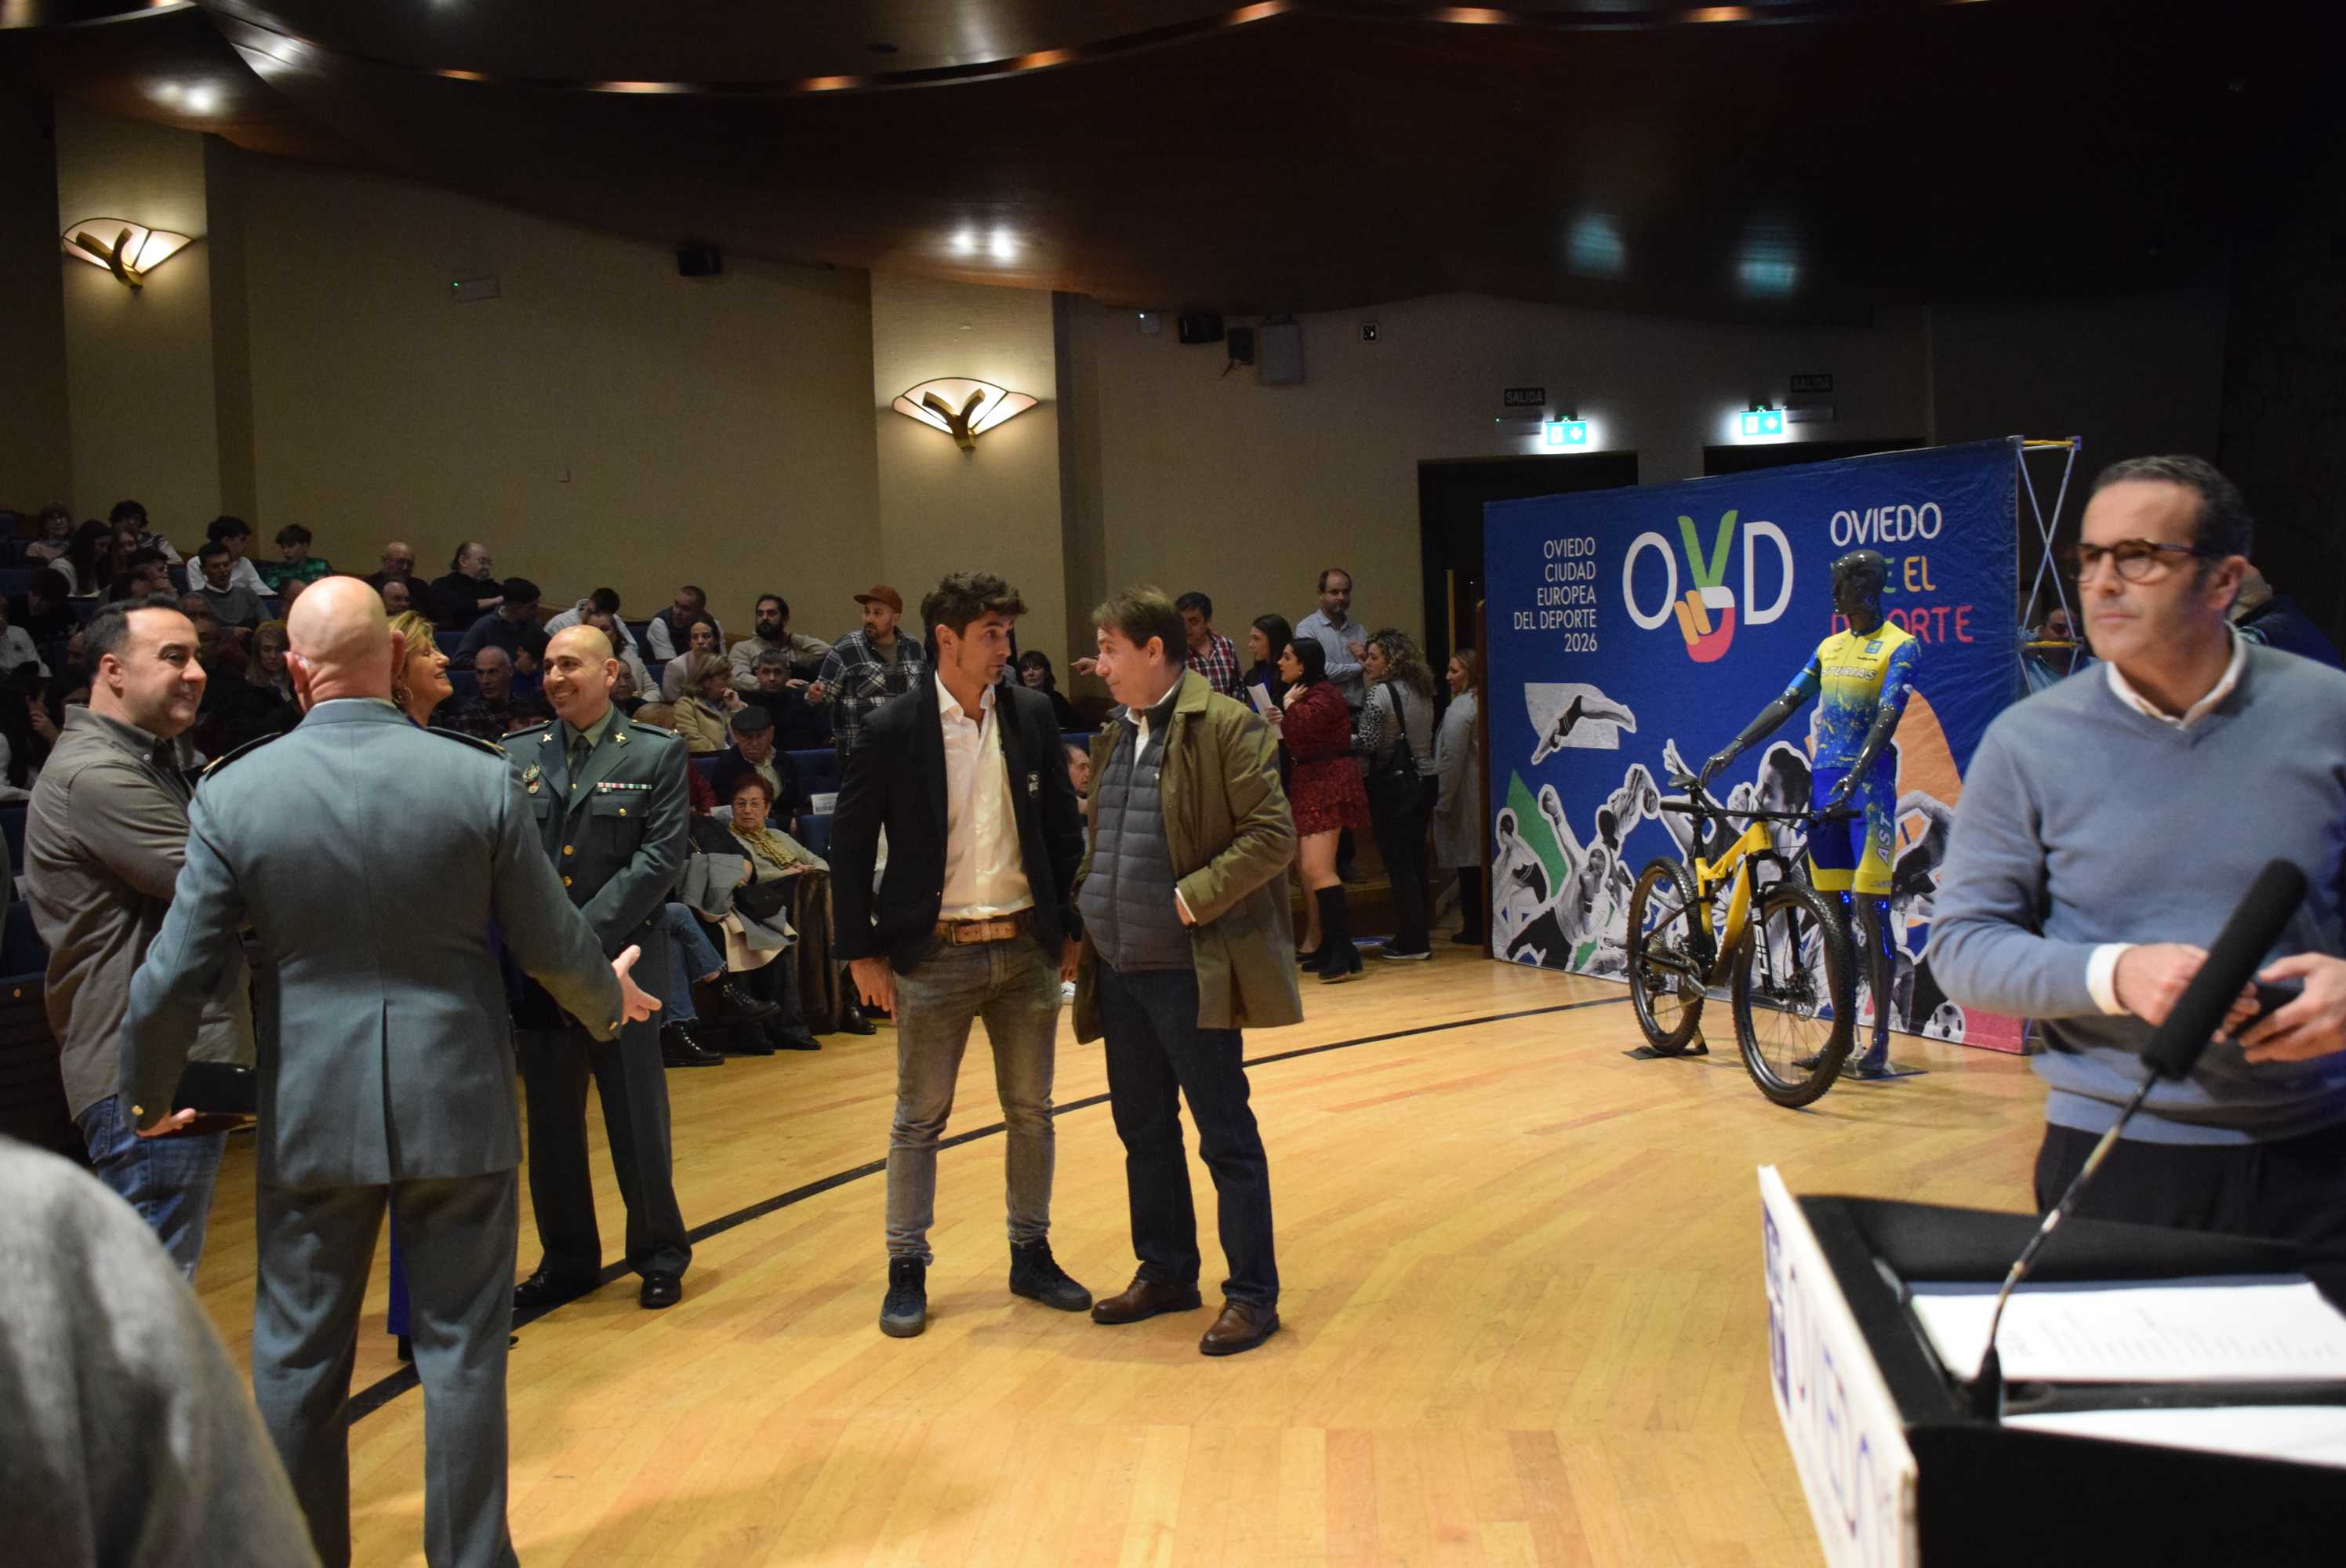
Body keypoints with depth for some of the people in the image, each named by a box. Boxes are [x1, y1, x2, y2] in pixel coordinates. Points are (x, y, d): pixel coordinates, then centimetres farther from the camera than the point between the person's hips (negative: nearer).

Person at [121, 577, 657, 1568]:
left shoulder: (234, 793, -8)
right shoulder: (482, 781, -9)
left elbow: (173, 977, -4)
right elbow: (551, 944, -2)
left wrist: (149, 1101, 13)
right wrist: (611, 997, 19)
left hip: (308, 1113, 1)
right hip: (457, 1106, 0)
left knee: (297, 1355, 16)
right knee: (462, 1348, 10)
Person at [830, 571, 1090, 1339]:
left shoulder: (1031, 715, 2)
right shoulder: (891, 729, -8)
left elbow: (1064, 827, 9)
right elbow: (850, 846, -4)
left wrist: (1070, 928, 7)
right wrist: (863, 951, -4)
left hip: (1027, 949, 4)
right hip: (935, 954, -3)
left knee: (1031, 1112, 12)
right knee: (919, 1119, 6)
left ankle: (1031, 1255, 27)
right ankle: (906, 1271, 19)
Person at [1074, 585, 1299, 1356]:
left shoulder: (1226, 726, -11)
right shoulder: (1113, 736, 13)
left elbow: (1273, 835, -15)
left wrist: (1194, 897, -20)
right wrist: (1082, 911, 10)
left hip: (1192, 970, -8)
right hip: (1120, 970, 8)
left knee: (1226, 1138, 1)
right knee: (1143, 1131, 17)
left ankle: (1252, 1296, 13)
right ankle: (1166, 1274, 32)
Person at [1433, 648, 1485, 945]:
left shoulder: (1460, 708, -13)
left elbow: (1452, 761, -16)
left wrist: (1443, 802, -10)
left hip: (1465, 800, -8)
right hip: (1486, 795, 8)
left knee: (1468, 865, -2)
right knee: (1483, 861, 11)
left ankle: (1474, 927, 2)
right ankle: (1488, 925, 15)